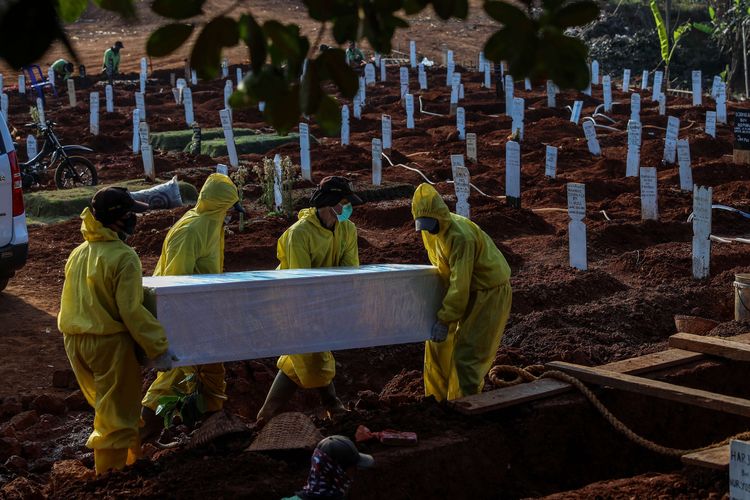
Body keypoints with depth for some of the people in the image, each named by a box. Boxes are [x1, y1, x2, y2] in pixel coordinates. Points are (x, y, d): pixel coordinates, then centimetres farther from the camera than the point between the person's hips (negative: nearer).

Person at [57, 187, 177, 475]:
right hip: (108, 342, -7)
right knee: (117, 410, 4)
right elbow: (132, 311, -20)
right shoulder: (124, 257, -16)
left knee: (103, 402, 24)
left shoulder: (78, 254, 8)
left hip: (74, 340, 7)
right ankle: (112, 468, 10)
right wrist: (158, 348, -17)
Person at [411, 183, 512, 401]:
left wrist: (445, 320, -27)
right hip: (468, 290, 9)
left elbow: (461, 284, -29)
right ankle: (437, 398, 21)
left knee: (467, 352, -10)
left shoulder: (461, 236, -31)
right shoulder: (430, 230, -3)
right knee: (438, 341, 10)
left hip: (490, 291, -9)